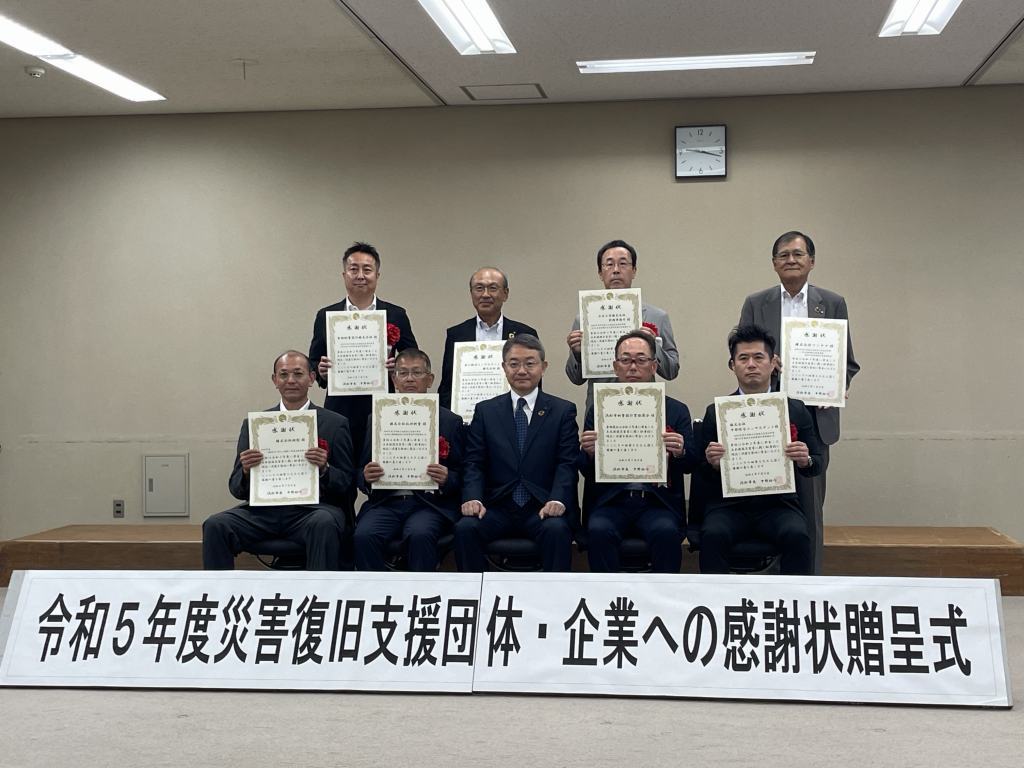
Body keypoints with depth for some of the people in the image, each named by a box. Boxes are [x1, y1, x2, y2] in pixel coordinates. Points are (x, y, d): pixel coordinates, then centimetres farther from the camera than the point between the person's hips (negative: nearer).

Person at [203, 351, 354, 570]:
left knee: (324, 524, -35)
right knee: (215, 525, -23)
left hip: (313, 509, -2)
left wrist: (324, 469, -15)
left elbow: (346, 485, 6)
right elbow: (237, 489, 11)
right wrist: (246, 471, -12)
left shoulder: (335, 424, 9)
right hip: (265, 510, 2)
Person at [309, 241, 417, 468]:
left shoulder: (396, 315, 6)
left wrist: (399, 366, -12)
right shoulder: (325, 316, 9)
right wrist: (320, 371, -8)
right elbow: (313, 363, 13)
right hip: (339, 414, 1)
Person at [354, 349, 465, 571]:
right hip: (386, 501, 2)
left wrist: (446, 479, -14)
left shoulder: (450, 421, 10)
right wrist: (367, 478, -8)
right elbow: (362, 473, 16)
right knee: (364, 535, -28)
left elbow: (460, 475, 9)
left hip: (429, 502, -2)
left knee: (419, 534, -34)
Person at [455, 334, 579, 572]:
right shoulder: (485, 411, 14)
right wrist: (473, 498, -13)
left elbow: (567, 463, 0)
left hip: (543, 508, -1)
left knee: (556, 530, -33)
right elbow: (474, 463, 7)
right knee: (465, 528, -27)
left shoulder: (563, 411, 9)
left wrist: (558, 500, -19)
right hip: (498, 508, 2)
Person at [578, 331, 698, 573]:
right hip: (611, 501, 0)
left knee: (665, 531, -31)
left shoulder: (676, 410, 13)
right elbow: (586, 471, 8)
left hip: (656, 501, 0)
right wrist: (589, 453, -16)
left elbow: (691, 464, 6)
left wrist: (680, 452, -18)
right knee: (599, 531, -30)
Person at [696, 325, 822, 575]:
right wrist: (711, 463, -16)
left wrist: (805, 461, -12)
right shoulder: (715, 412, 8)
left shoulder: (796, 410, 10)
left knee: (797, 535, -30)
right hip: (729, 505, 0)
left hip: (777, 502, 1)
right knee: (713, 535, -31)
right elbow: (701, 471, 8)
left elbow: (817, 464, 12)